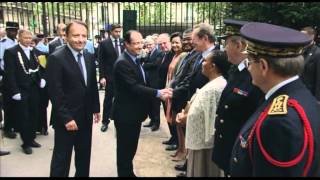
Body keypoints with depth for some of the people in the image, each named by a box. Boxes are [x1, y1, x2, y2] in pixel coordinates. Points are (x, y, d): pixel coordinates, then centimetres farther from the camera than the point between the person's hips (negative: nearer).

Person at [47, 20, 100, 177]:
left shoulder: (89, 57, 6)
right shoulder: (56, 58, -15)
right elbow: (55, 92, -18)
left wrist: (96, 108, 12)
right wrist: (66, 118, -19)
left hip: (86, 117, 7)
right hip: (66, 119, -6)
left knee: (84, 155, 19)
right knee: (61, 159, 7)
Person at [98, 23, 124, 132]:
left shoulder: (123, 42, 4)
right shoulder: (104, 43, -4)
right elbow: (101, 61, -6)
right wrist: (102, 76, -12)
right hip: (110, 76, -3)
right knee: (108, 100, 6)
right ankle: (105, 121, 17)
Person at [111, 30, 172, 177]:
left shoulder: (135, 59, 10)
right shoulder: (123, 63, -21)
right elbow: (134, 87, -29)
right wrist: (158, 93, -32)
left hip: (134, 112, 9)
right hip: (125, 114, -9)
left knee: (131, 147, 21)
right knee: (124, 149, 6)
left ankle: (128, 173, 37)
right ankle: (124, 174, 22)